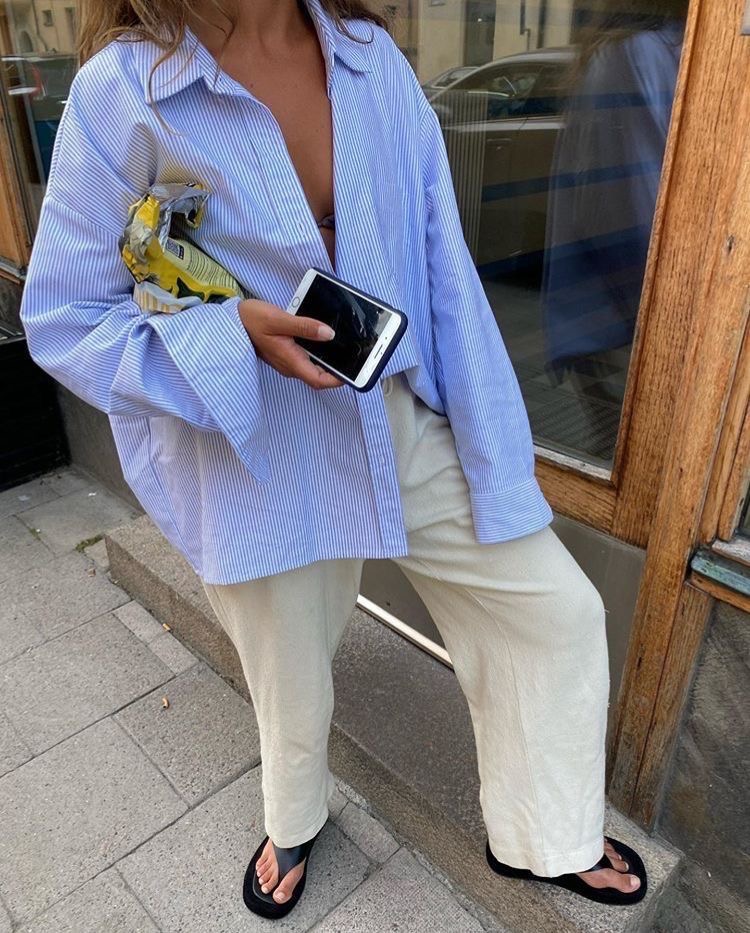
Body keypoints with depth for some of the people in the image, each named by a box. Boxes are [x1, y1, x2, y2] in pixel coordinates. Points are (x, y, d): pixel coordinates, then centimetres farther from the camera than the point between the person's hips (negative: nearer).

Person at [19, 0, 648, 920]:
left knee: (560, 612, 5)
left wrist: (498, 466, -2)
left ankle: (539, 837, 35)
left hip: (403, 427, 4)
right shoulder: (120, 91, -12)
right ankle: (293, 822, 58)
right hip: (261, 463, -3)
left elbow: (443, 276, -2)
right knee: (293, 699, 18)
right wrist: (233, 333, -25)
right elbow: (61, 318, -7)